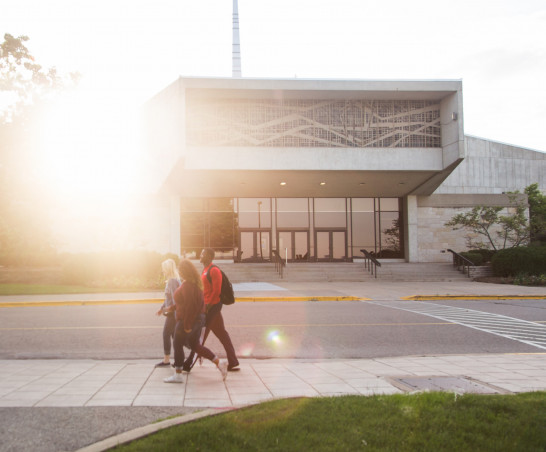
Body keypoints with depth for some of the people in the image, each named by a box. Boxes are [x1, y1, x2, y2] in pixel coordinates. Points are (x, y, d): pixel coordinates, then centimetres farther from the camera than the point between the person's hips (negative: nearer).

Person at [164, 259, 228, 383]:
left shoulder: (187, 285, -19)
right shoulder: (196, 283, 11)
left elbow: (189, 305, -23)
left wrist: (187, 325, -21)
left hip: (188, 320, -10)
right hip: (199, 318, 10)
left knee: (178, 345, 3)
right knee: (195, 345, 17)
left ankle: (177, 375, 8)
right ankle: (219, 363, 9)